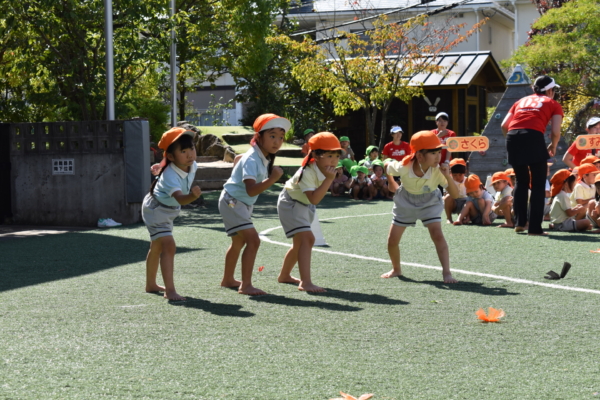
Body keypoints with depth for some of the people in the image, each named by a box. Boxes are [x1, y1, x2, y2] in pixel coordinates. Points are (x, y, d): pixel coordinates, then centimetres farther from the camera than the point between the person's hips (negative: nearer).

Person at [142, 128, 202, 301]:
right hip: (156, 210, -9)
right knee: (169, 246, -23)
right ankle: (170, 290, -27)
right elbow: (179, 198, -55)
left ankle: (151, 284, 42)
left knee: (157, 247, 24)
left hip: (169, 211, 9)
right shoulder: (170, 176, -39)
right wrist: (192, 196, -73)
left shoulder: (192, 166, -14)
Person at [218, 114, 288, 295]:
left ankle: (228, 279, 41)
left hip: (242, 204, 11)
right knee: (253, 240, -21)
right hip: (233, 202, -11)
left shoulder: (264, 158, 5)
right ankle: (246, 285, -23)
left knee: (239, 241, 24)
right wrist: (272, 179, -41)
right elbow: (251, 190, -35)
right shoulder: (252, 160, -25)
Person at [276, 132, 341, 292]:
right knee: (307, 238, -24)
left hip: (305, 206, 9)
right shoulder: (307, 172, -33)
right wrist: (329, 179, -44)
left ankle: (284, 275, 40)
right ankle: (305, 282, -30)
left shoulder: (326, 169, -8)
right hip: (291, 204, -9)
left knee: (300, 242, 21)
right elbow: (314, 199, -43)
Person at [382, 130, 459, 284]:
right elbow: (387, 165, -8)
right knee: (392, 240, 4)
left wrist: (448, 176, -47)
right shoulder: (403, 168, -32)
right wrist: (391, 184, 6)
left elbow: (455, 194, -32)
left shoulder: (438, 170, -31)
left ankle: (446, 273, -21)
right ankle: (396, 269, 30)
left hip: (429, 202, -1)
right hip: (406, 201, 1)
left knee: (437, 234, -22)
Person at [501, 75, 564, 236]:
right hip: (534, 137, -4)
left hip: (512, 136, 4)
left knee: (521, 182, 21)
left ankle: (519, 222, 16)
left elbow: (504, 125, 18)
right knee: (538, 185, 5)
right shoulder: (553, 104, 18)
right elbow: (556, 132, 5)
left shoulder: (521, 101, 29)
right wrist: (553, 147, 24)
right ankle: (535, 228, 1)